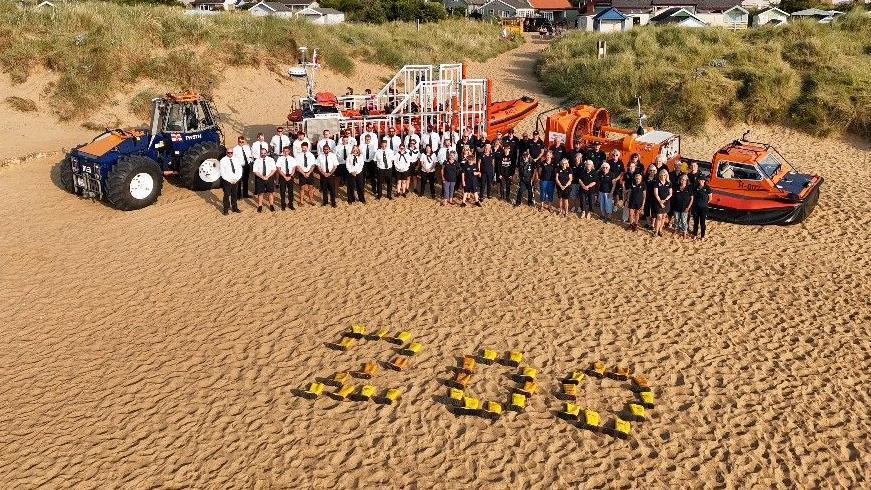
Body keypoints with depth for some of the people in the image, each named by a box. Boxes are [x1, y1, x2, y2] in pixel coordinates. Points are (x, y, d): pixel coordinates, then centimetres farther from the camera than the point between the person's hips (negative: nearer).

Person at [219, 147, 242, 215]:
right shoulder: (223, 160, -6)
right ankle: (226, 210, 7)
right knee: (227, 195, -1)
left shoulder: (236, 159, 6)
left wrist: (237, 178, -5)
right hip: (226, 181, -4)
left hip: (235, 181, 4)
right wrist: (229, 180, -14)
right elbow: (222, 172, -10)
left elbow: (240, 169, 7)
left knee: (234, 195, 13)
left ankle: (235, 208, 25)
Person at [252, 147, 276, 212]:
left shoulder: (271, 160, 0)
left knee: (271, 192, 7)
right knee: (260, 193, 5)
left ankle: (271, 205, 18)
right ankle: (260, 206, 13)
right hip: (260, 179, -1)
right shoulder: (257, 161, -1)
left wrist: (267, 176, -16)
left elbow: (273, 170, -4)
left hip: (269, 178, 1)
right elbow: (255, 171, -6)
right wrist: (262, 177, -18)